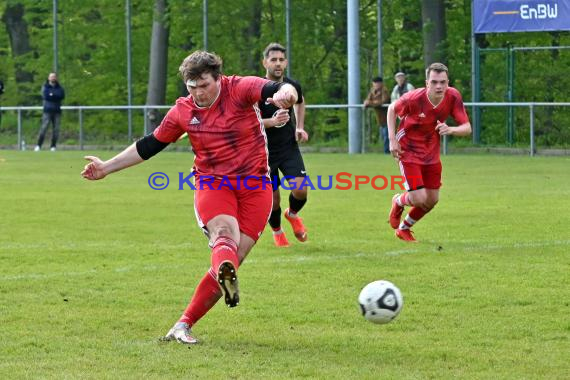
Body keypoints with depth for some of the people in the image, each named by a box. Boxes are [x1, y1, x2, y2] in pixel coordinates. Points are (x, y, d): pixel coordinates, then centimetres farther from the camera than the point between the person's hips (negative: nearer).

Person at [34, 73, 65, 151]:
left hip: (57, 110, 3)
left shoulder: (59, 87, 14)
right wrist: (56, 96, -8)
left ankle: (53, 146, 4)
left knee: (56, 129, -2)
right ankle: (38, 145, -10)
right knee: (44, 128, -11)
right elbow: (45, 96, -10)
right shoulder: (45, 87, 7)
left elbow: (62, 96, -3)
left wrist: (51, 95, -9)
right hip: (47, 110, -3)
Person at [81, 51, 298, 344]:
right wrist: (106, 168, 18)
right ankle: (227, 277, -67)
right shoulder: (183, 111, 4)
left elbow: (284, 89, -24)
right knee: (226, 233, -32)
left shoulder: (240, 89, -7)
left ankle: (183, 326, 0)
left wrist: (284, 94, -50)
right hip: (212, 184, 1)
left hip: (255, 188, -1)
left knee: (232, 259, -8)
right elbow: (149, 146, 17)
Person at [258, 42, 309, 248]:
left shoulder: (293, 86, -2)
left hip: (289, 147, 3)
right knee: (273, 199, 0)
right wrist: (272, 121, -33)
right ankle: (277, 232, 31)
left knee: (300, 189, -15)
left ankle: (293, 214, 20)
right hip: (265, 151, -3)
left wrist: (300, 127, 9)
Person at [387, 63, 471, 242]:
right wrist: (392, 140, -12)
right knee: (419, 199, -13)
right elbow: (392, 109, -6)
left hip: (431, 153, 5)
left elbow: (467, 128, -15)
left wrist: (451, 130, -37)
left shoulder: (453, 97, -18)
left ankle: (404, 228, 37)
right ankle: (399, 202, 25)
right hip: (408, 151, -5)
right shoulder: (414, 98, -27)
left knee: (432, 200, 10)